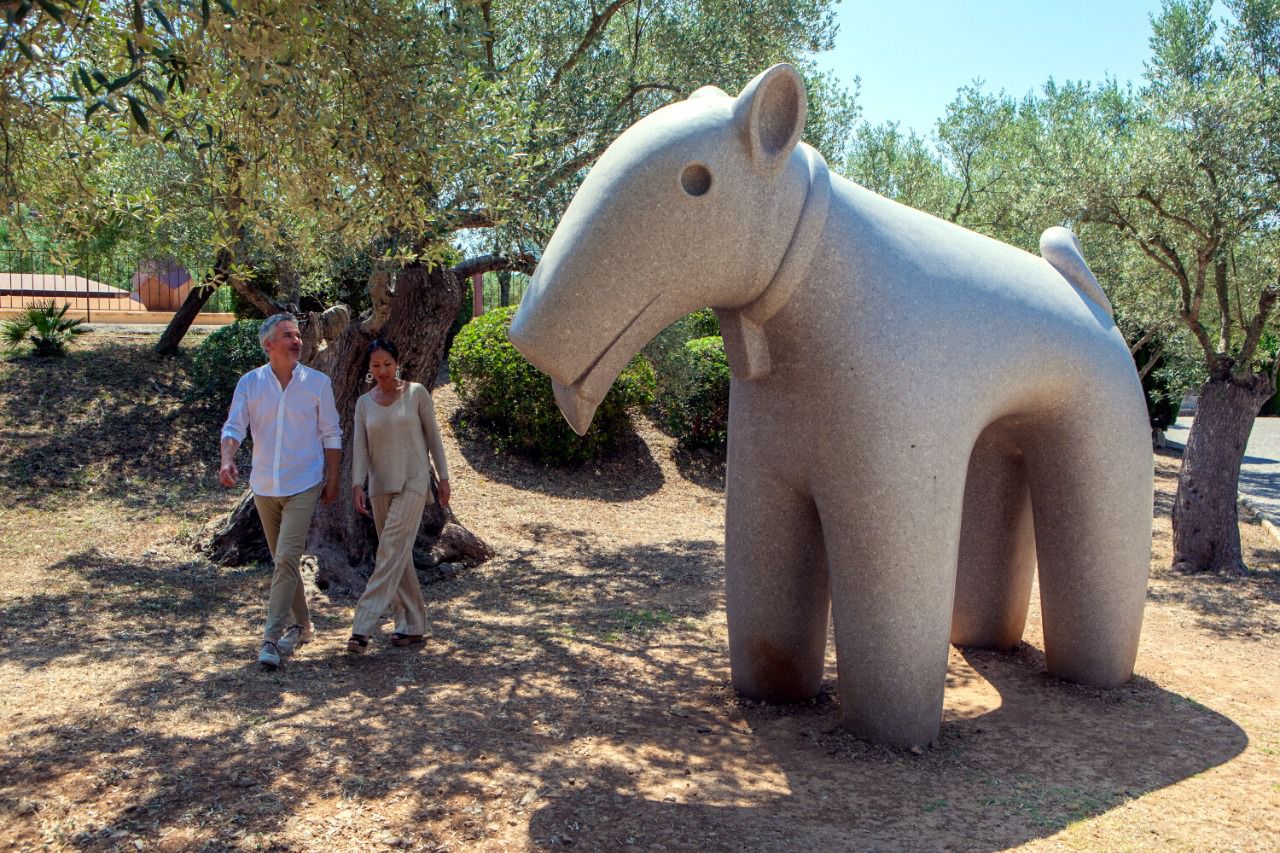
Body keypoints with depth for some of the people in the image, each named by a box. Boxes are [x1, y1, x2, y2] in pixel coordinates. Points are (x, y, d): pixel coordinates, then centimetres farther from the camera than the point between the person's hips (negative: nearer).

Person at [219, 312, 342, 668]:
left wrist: (333, 479, 1)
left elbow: (331, 435, 2)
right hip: (265, 486, 3)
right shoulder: (250, 383, 0)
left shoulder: (318, 382, -3)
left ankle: (273, 637, -9)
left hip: (303, 485, -3)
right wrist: (228, 460, -24)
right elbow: (233, 427, -5)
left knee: (286, 558, -13)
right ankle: (301, 625, 30)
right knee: (282, 560, 14)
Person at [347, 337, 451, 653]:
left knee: (391, 553, -13)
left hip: (412, 483, -4)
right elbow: (359, 446, 1)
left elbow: (433, 436, 2)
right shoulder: (364, 403, 7)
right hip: (380, 486, 4)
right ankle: (413, 625, 18)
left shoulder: (416, 393, -2)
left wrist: (443, 477, 1)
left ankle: (363, 628, -15)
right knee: (399, 557, 9)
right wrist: (358, 484, -13)